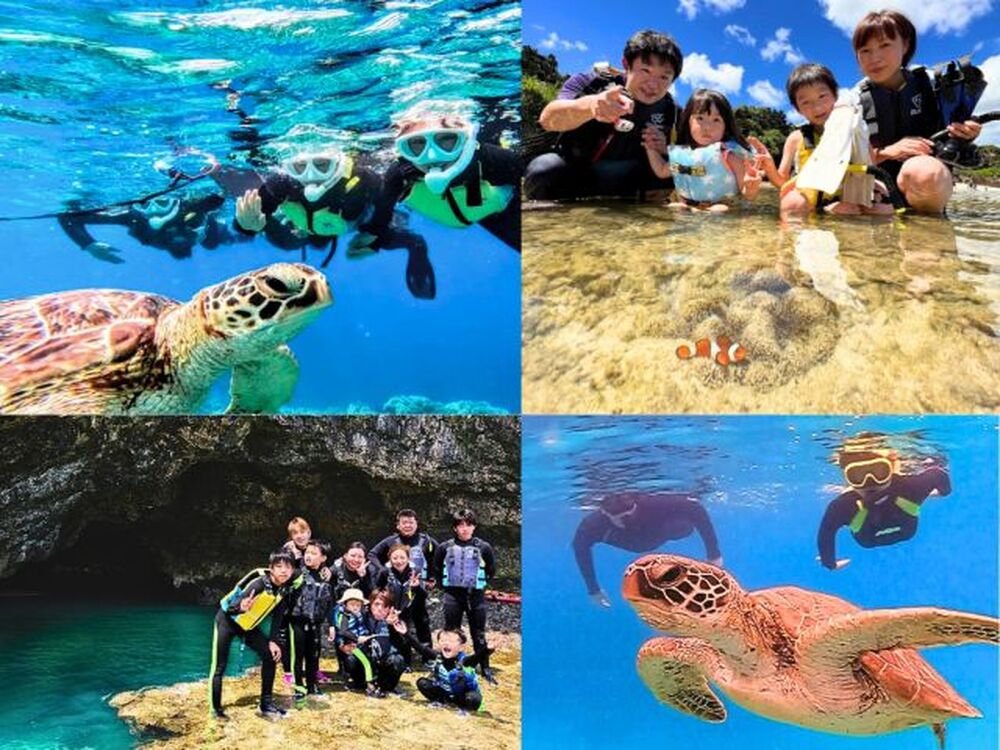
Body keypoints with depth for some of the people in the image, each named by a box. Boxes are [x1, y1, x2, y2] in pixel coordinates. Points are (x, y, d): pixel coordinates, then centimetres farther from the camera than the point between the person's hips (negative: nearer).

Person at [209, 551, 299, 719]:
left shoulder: (286, 589, -12)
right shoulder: (260, 583, -31)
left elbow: (278, 615, 0)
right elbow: (231, 607, -32)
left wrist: (273, 641, -8)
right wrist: (241, 607, -55)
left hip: (248, 625, 6)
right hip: (227, 620, -6)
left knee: (270, 655, -2)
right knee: (220, 667, -8)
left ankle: (266, 704, 7)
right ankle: (216, 710, 4)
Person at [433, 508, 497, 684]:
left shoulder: (483, 547, -1)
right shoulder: (445, 547, 1)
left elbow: (491, 570, 10)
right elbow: (436, 569, 12)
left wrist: (480, 583, 4)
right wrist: (445, 584, 5)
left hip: (476, 595, -1)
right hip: (453, 595, 1)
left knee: (479, 634, 6)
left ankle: (485, 668, 14)